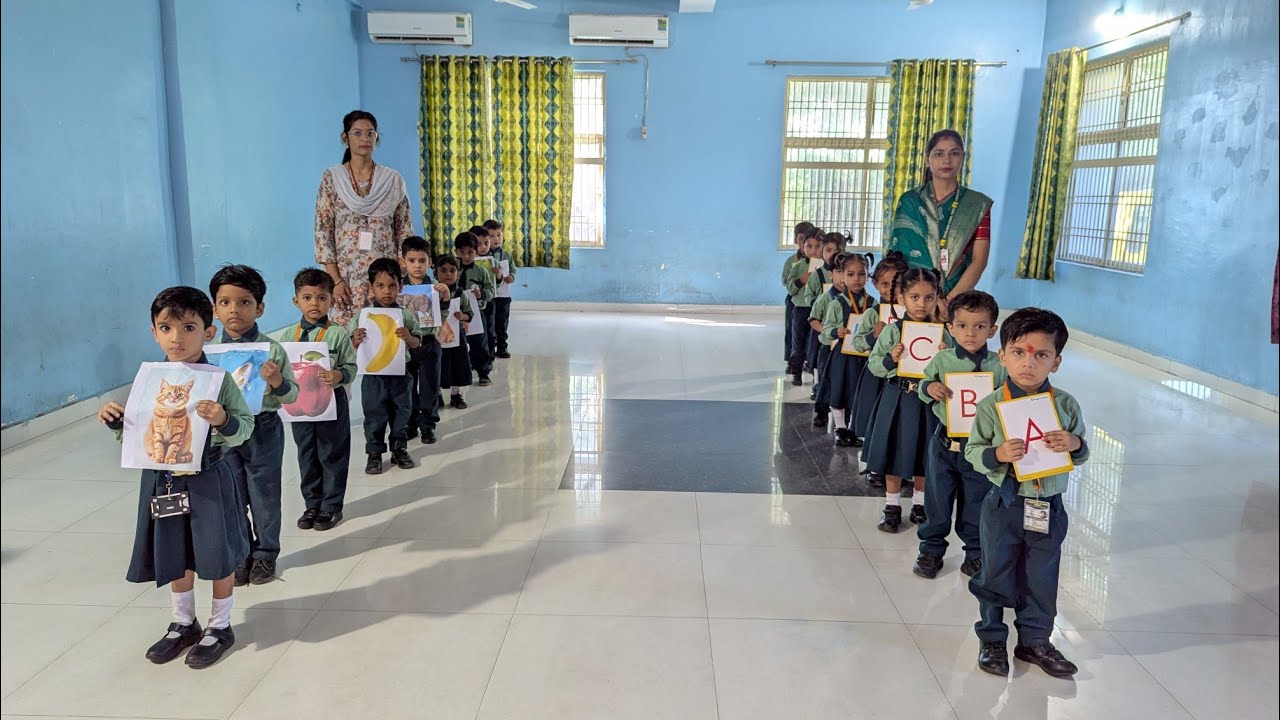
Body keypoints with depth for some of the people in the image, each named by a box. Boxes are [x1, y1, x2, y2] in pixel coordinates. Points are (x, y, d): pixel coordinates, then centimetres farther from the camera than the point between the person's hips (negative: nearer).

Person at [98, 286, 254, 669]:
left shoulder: (219, 379, -12)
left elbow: (244, 428, -12)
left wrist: (222, 420, -32)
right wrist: (116, 420, -10)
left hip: (208, 480, -4)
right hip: (163, 480, 4)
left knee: (217, 555, 8)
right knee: (175, 556, 19)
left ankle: (220, 626, 29)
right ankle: (183, 623, 40)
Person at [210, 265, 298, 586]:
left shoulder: (272, 350, -9)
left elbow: (292, 395, -5)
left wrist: (277, 382, -25)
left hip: (263, 430, -3)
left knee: (265, 496, 10)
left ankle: (265, 554, 28)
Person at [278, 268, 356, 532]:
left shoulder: (338, 334, -7)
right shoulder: (288, 335, 3)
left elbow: (351, 367, -8)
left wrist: (338, 376, -27)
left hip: (331, 402, -3)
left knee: (332, 456, 6)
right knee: (306, 456, 14)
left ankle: (331, 506, 19)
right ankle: (312, 504, 28)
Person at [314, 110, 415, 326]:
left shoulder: (393, 179, 8)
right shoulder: (331, 178, 5)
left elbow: (405, 231, 7)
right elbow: (323, 231, 0)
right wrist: (335, 280, -8)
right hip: (346, 276, -1)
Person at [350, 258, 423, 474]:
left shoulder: (405, 315, -2)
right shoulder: (363, 316, -4)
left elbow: (417, 343, 2)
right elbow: (353, 347, 1)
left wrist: (408, 337, -19)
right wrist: (356, 340, -21)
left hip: (400, 373, 1)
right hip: (373, 374, -1)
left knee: (401, 412, 13)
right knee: (374, 414, 7)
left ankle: (400, 449, 28)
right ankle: (374, 453, 19)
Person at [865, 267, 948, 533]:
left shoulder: (941, 333, -2)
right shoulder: (892, 331, -5)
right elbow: (873, 365, -2)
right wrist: (890, 359, -20)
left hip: (928, 399, 1)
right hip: (897, 398, -1)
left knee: (923, 453, 11)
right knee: (895, 452, 9)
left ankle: (919, 505, 29)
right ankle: (892, 507, 23)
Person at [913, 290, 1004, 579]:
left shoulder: (999, 366, -7)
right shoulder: (942, 360, -5)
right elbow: (922, 386, 6)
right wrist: (929, 387, -15)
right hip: (945, 443, 1)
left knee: (976, 503, 13)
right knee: (938, 499, 12)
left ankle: (975, 553, 33)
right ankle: (931, 550, 29)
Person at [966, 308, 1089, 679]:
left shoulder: (1066, 405, -3)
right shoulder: (991, 406, -11)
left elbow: (1081, 454, 8)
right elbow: (973, 450, -5)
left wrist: (1074, 444, -14)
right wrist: (997, 455, -24)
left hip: (1049, 506, 2)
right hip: (1004, 505, -2)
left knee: (1041, 579, 15)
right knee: (995, 575, 11)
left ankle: (1035, 641, 34)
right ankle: (991, 639, 29)